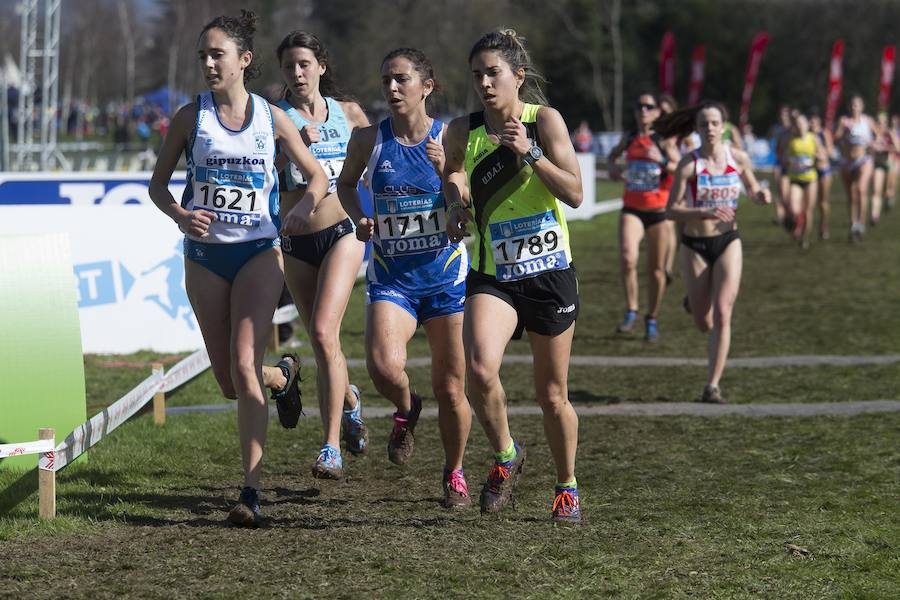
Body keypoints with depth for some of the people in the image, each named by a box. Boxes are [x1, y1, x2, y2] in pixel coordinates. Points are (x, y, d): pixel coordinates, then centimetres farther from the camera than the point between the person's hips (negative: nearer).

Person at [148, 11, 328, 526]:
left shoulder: (272, 118, -1)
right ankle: (283, 375, 43)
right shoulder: (191, 117, 0)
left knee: (244, 367, -17)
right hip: (204, 256, 2)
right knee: (229, 382, 7)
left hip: (259, 253, -2)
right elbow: (158, 182, 6)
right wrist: (178, 213, -15)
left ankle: (251, 491, -15)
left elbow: (318, 175, 8)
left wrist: (303, 210, -13)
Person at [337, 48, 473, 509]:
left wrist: (446, 170, -22)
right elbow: (346, 182, 18)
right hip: (390, 276, 0)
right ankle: (405, 410, 11)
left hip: (446, 275, 0)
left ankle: (454, 472, 30)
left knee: (450, 389, 5)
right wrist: (358, 218, -1)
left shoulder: (449, 139, -5)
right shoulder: (369, 140, -2)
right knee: (384, 366, -26)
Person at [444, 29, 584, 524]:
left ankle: (567, 486, 32)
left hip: (550, 274, -1)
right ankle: (505, 455, 2)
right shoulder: (463, 131, -1)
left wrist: (529, 152, -24)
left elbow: (574, 194, -14)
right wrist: (456, 200, 1)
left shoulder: (545, 120, -8)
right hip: (491, 277, 1)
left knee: (552, 395, 8)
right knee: (480, 370, -25)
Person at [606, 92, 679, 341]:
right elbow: (612, 156, 26)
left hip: (658, 210, -2)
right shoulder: (629, 138, 6)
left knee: (656, 269, 6)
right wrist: (612, 167, 4)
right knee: (627, 258, -21)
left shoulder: (663, 140, -3)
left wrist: (662, 161, -30)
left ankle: (652, 319, 23)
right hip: (632, 210, 2)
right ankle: (631, 311, -6)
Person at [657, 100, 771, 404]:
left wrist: (761, 195, -10)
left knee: (722, 315, -12)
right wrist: (705, 213, -28)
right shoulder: (689, 164, -12)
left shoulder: (738, 159, -4)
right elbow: (672, 210, -12)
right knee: (703, 323, 8)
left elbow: (753, 190, 14)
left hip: (728, 242, 1)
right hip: (695, 245, -1)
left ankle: (713, 385, -7)